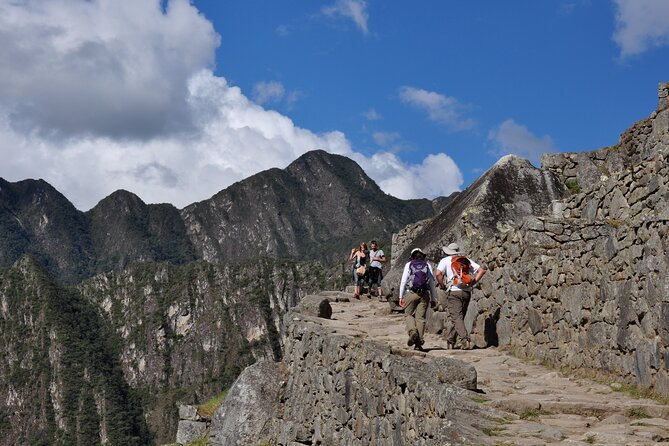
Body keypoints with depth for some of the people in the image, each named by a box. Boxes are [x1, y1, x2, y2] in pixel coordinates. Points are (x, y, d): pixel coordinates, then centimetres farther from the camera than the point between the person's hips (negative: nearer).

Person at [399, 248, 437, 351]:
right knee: (420, 317, 4)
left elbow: (403, 281, 1)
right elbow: (432, 283, 7)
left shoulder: (409, 264, 6)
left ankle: (413, 332, -14)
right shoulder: (427, 265, 10)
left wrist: (401, 297, 5)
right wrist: (433, 299, 11)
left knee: (408, 314, 13)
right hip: (424, 294, 1)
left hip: (411, 293, -1)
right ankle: (419, 343, 0)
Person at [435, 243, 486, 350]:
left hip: (454, 292, -4)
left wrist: (442, 286, 0)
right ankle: (450, 341, 22)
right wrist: (473, 283, 8)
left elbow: (438, 273, -13)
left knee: (457, 318, -9)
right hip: (467, 292, 4)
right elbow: (481, 270, 8)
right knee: (459, 317, 15)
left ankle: (465, 339, -27)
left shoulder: (445, 260, 5)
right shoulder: (467, 260, 16)